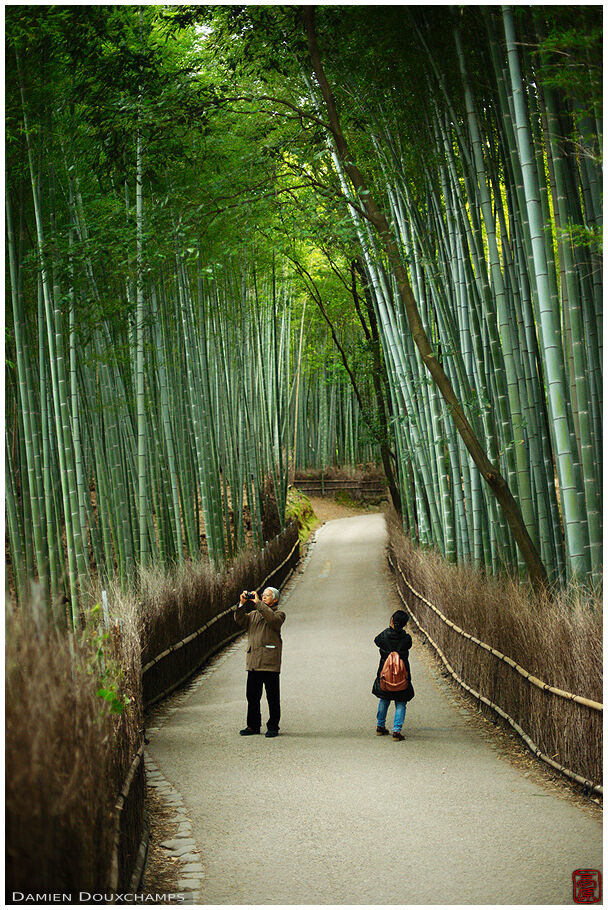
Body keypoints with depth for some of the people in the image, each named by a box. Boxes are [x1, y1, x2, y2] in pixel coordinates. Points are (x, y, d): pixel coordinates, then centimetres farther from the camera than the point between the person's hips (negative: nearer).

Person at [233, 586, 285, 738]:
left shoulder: (279, 614, 4)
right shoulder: (254, 614, 21)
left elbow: (273, 619, -19)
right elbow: (240, 620, 5)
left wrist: (258, 603, -17)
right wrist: (242, 604, -7)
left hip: (270, 662, -5)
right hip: (253, 661, 5)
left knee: (272, 697, -1)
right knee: (252, 695, 7)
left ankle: (273, 727, 5)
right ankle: (253, 726, 15)